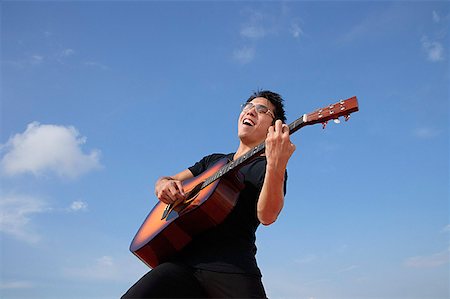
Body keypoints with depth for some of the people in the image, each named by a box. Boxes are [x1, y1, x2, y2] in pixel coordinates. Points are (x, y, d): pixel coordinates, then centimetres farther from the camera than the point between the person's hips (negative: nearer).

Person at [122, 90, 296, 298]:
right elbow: (166, 180, 23)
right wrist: (164, 184, -1)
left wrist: (276, 164, -30)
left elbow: (266, 216, -14)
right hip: (185, 259, 4)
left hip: (233, 266, -3)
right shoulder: (213, 160, 22)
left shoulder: (267, 166, 4)